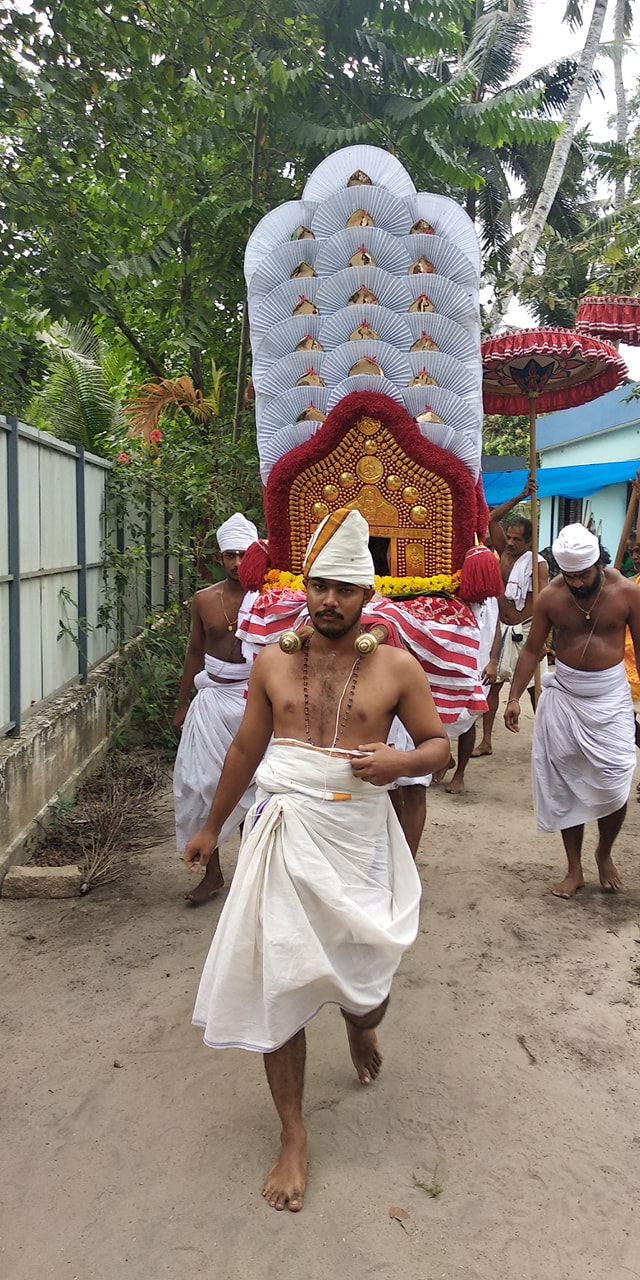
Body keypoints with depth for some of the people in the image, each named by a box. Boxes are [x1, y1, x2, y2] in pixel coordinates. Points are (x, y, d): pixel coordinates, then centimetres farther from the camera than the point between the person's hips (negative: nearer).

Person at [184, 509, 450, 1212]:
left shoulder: (396, 667, -3)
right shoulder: (273, 662, 4)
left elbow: (437, 742, 5)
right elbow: (245, 750, 13)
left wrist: (401, 762, -18)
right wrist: (212, 827, 19)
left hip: (359, 837, -1)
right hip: (283, 832, 1)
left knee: (364, 979, 8)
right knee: (276, 982, 3)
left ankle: (360, 1023, 50)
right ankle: (293, 1137, 23)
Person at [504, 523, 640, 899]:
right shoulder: (550, 596, -7)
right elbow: (532, 649, 0)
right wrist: (515, 697, -6)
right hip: (564, 695, 1)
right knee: (565, 785, 6)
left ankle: (605, 854, 25)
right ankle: (574, 869, 21)